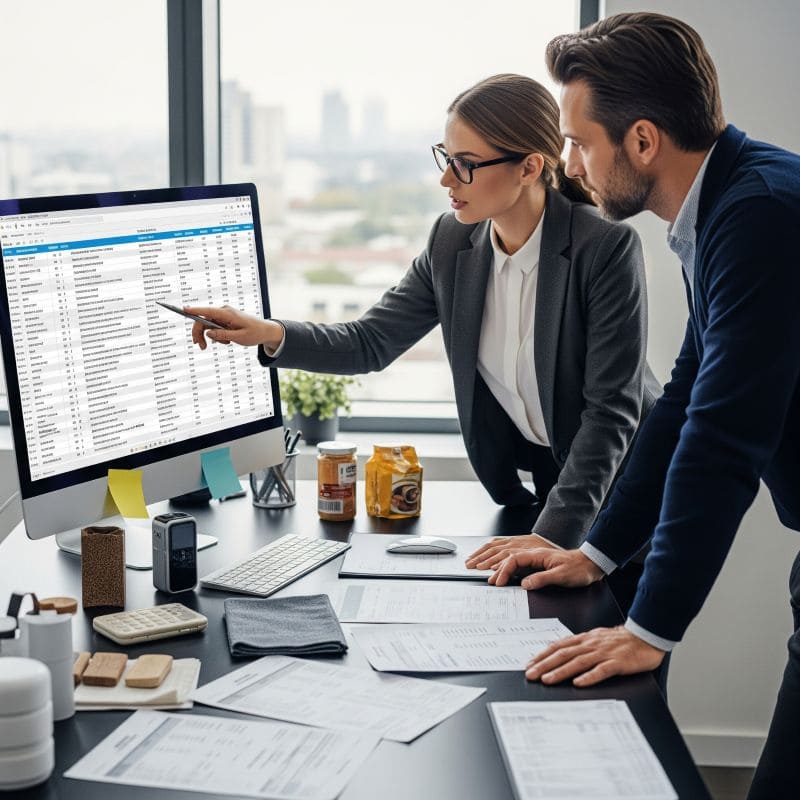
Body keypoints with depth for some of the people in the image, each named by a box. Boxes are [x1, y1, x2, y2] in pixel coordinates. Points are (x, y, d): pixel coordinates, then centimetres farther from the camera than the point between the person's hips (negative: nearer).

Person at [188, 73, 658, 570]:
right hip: (528, 482, 4)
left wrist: (555, 534, -31)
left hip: (616, 486, -4)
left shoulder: (607, 248, -23)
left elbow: (611, 408, -24)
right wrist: (270, 334, -19)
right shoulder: (453, 242, -5)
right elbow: (371, 343, -1)